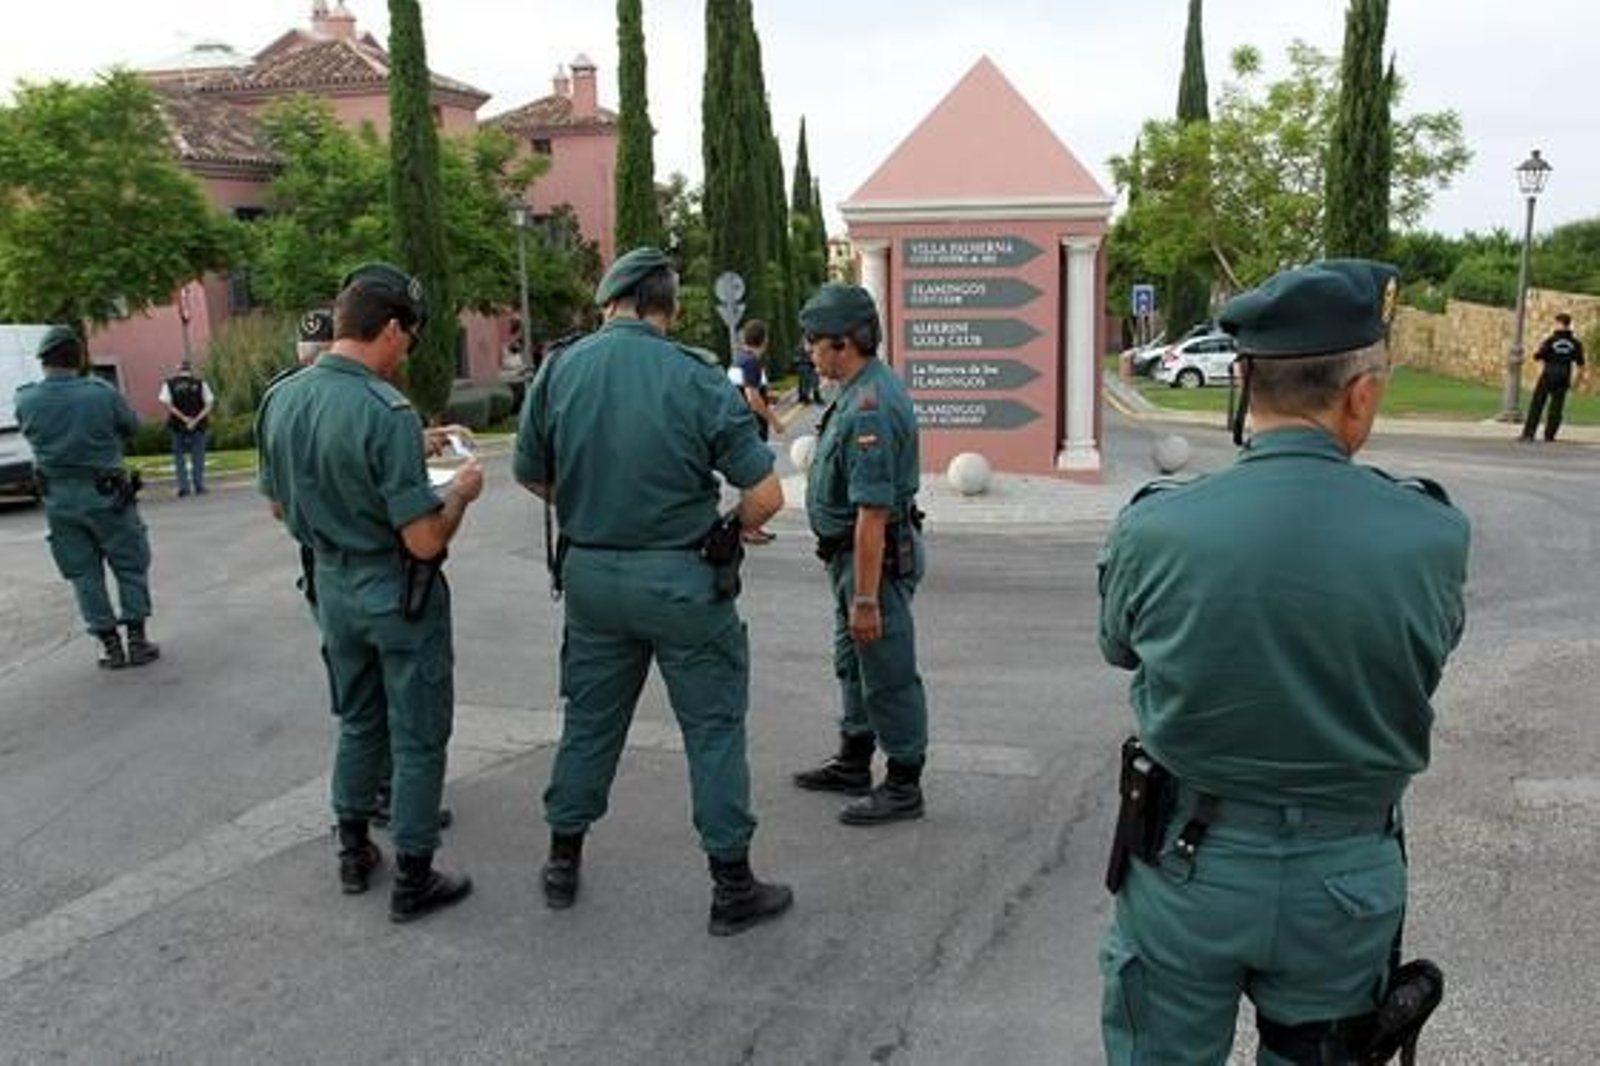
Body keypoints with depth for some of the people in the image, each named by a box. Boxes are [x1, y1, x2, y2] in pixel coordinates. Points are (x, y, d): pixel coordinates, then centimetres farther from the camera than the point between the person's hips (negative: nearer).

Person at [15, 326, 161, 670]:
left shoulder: (25, 400, -6)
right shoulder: (101, 393, -15)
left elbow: (31, 434, 9)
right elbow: (133, 426, -1)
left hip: (58, 498, 3)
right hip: (105, 495, -3)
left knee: (84, 574, 12)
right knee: (131, 566, 11)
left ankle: (110, 646, 13)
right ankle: (137, 641, 11)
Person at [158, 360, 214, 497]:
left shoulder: (169, 384, 3)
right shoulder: (200, 383, 2)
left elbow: (166, 403, -8)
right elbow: (209, 404, -6)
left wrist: (184, 418, -11)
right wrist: (196, 420, -11)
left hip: (177, 425, 0)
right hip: (198, 425, 0)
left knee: (179, 457, 7)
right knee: (198, 457, 6)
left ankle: (183, 487, 1)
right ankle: (199, 487, 3)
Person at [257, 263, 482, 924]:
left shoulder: (279, 399, -3)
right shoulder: (387, 413, -26)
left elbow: (279, 505, 10)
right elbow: (425, 540, -24)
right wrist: (461, 492, -6)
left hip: (333, 586, 7)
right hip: (399, 593, -7)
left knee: (359, 721, 24)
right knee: (418, 737, 8)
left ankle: (354, 852, 36)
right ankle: (412, 881, 18)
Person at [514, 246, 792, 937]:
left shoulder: (559, 370, -3)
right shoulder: (696, 379, -14)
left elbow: (532, 477, 9)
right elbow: (765, 496, -15)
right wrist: (726, 531, 5)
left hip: (591, 575, 4)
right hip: (681, 578, -4)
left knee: (589, 719, 19)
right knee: (713, 730, 8)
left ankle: (563, 864, 33)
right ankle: (733, 889, 16)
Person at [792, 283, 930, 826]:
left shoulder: (869, 407, -26)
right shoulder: (869, 386, 8)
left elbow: (873, 512, -29)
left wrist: (866, 599, -28)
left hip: (878, 556, -11)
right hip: (853, 552, 11)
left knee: (889, 675, 2)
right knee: (853, 665, 22)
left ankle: (903, 786, 16)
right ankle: (853, 763, 38)